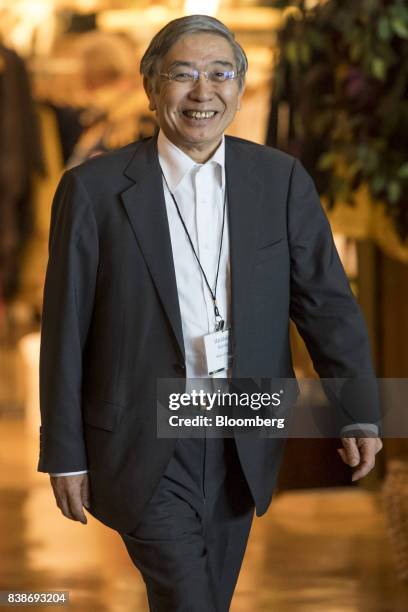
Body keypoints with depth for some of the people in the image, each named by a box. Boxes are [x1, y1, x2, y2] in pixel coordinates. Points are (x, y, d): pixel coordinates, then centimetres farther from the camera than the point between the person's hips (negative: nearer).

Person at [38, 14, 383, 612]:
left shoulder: (282, 180, 0)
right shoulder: (95, 188, -7)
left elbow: (326, 300, -2)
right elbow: (65, 332, -4)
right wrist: (65, 453, -4)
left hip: (243, 445, 3)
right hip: (144, 445, -3)